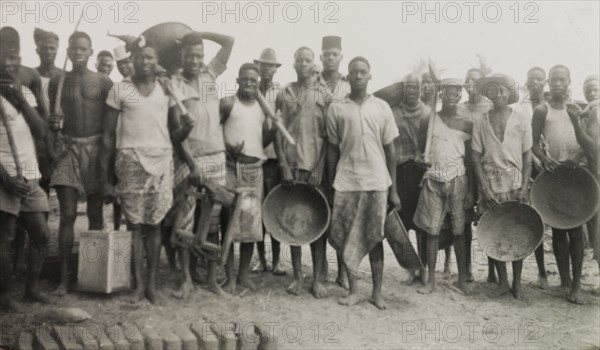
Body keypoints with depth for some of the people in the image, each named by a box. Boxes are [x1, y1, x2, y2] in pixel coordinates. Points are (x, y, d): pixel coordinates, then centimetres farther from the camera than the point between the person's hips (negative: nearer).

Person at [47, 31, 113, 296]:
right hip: (67, 149, 1)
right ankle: (64, 278, -1)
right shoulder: (57, 81, 7)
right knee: (68, 214, -5)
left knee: (95, 214, 5)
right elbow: (51, 118, 12)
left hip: (96, 148, 0)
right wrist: (52, 122, -12)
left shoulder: (103, 82, 3)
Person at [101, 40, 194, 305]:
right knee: (134, 223, 0)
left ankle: (152, 284, 11)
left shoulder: (167, 89, 9)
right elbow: (108, 135, 4)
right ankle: (138, 283, 10)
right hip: (130, 161, -1)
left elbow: (174, 134, 11)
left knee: (154, 223, 4)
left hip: (161, 160, 2)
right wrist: (106, 176, 1)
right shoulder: (120, 89, 3)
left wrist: (186, 128, -13)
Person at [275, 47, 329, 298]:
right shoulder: (285, 94, 9)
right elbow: (278, 132, 5)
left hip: (316, 167, -1)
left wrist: (320, 168, -8)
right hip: (291, 166, 1)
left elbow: (328, 136, 1)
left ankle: (318, 278, 8)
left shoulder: (323, 95, 6)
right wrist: (284, 166, -6)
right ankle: (298, 276, 14)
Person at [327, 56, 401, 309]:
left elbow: (389, 149, 5)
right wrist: (330, 185, 4)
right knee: (346, 238, 3)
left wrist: (393, 190, 3)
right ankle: (353, 291, 17)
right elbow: (332, 149, 6)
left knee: (374, 237, 6)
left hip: (376, 183, 0)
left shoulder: (381, 107, 4)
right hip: (346, 182, 0)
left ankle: (377, 292, 17)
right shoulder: (336, 109, 3)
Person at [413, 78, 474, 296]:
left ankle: (462, 280, 14)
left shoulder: (466, 124, 4)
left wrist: (471, 190, 0)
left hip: (457, 178, -1)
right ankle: (431, 279, 12)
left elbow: (470, 159, 4)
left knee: (459, 231, 2)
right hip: (433, 178, 1)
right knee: (432, 230, 3)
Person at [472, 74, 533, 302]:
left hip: (515, 186, -1)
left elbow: (527, 156, 2)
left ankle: (517, 283, 17)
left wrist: (524, 187, -7)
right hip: (490, 186, 1)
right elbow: (476, 157, 1)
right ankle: (502, 282, 18)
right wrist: (484, 188, -7)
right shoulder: (480, 121, 2)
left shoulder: (521, 118, 1)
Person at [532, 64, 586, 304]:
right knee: (558, 228, 5)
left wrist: (578, 155, -16)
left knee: (575, 228, -2)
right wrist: (544, 158, -18)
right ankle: (564, 279, 15)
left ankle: (576, 284, 2)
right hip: (552, 171, -1)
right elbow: (533, 143, 1)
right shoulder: (541, 110, 5)